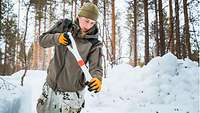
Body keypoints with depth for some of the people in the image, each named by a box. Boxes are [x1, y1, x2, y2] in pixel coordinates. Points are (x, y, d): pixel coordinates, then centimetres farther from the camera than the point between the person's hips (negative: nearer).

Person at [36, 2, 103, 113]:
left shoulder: (94, 44, -12)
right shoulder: (64, 26, -5)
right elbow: (42, 40, -5)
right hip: (50, 85, 4)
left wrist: (97, 79, -42)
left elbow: (95, 67, -19)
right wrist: (57, 38, -26)